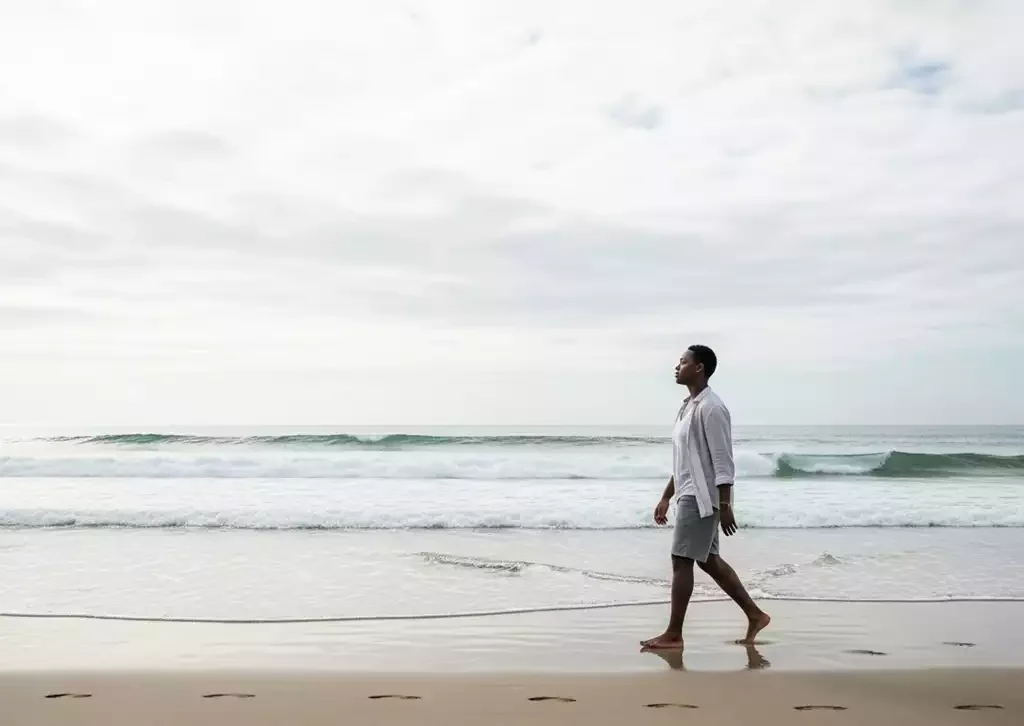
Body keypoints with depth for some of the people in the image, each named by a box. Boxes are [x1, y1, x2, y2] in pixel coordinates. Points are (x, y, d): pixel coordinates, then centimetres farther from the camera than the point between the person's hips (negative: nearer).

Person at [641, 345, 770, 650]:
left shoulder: (710, 408, -15)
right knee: (708, 559, 14)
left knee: (681, 560, -6)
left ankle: (673, 635, 2)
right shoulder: (689, 406, 15)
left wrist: (725, 505, -21)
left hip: (702, 497, -10)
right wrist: (666, 498, 20)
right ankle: (755, 614, 23)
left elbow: (722, 460, -19)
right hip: (690, 495, 10)